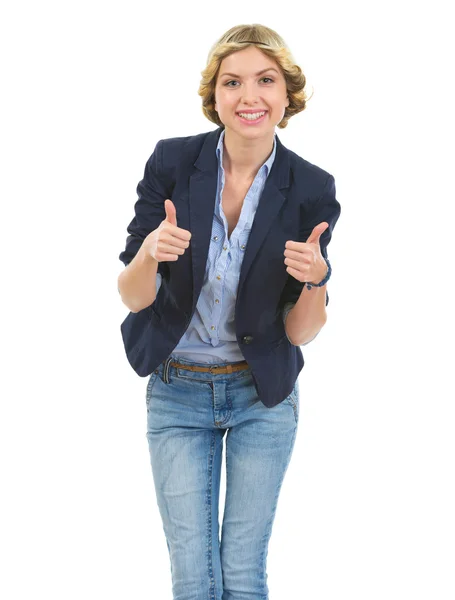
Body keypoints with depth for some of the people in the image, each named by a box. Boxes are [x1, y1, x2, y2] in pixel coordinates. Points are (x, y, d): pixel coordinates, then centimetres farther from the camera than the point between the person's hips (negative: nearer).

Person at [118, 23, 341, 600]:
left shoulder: (311, 189, -10)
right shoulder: (171, 162, -11)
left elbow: (300, 332, -7)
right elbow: (133, 296, -8)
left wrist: (314, 280, -27)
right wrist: (151, 253, -29)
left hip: (263, 396, 0)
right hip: (177, 394, 0)